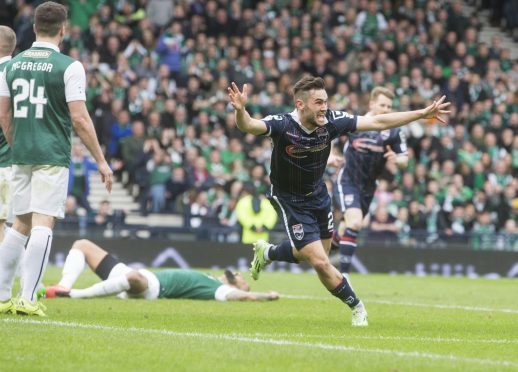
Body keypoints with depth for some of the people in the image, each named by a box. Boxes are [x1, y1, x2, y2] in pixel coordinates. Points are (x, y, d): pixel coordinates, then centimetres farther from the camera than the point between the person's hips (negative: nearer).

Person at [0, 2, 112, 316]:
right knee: (43, 224, -5)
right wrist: (101, 160, -5)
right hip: (52, 157, -5)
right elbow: (79, 119, -11)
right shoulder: (69, 67, -8)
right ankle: (28, 299, -11)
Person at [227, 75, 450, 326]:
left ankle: (267, 252, 50)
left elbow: (378, 122, -10)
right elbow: (248, 126, -47)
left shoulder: (331, 122, -17)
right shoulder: (283, 125, -29)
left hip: (318, 195, 6)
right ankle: (356, 307, 11)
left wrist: (423, 113, -11)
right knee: (321, 263, -12)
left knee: (314, 255, 22)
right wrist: (240, 110, -70)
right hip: (290, 201, -6)